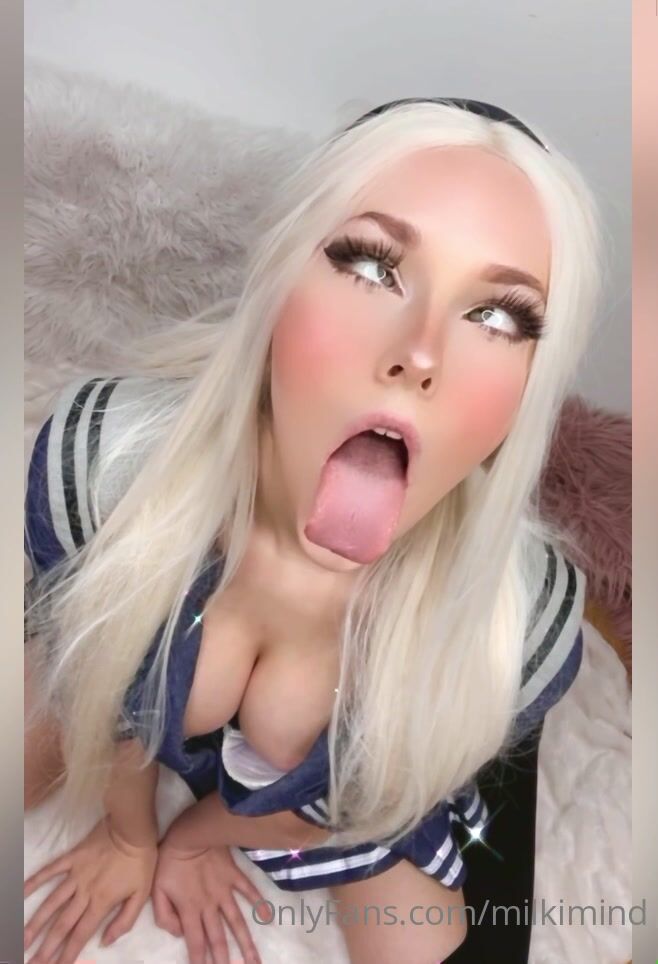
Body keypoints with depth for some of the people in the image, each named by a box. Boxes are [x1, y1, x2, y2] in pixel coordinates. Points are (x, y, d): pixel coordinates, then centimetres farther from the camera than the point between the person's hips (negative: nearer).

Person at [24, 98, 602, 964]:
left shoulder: (527, 623, -37)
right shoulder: (99, 453, -38)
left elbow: (351, 798, -16)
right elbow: (93, 677, -15)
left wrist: (194, 840, 1)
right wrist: (130, 837, 3)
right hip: (125, 683, 1)